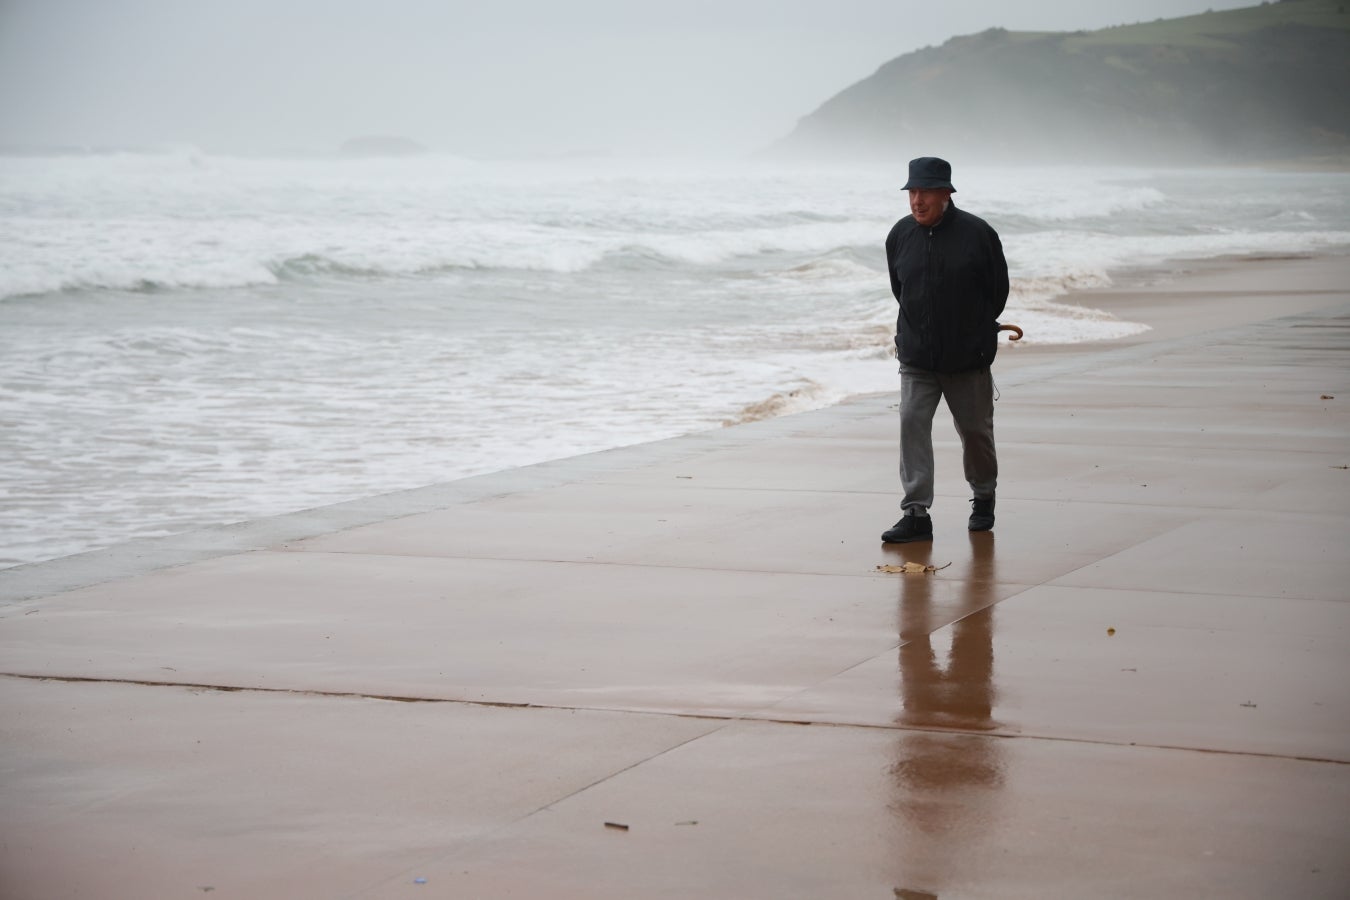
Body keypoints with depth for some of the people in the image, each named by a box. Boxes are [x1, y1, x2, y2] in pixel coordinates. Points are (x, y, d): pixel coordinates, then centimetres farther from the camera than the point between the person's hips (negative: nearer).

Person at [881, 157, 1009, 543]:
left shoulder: (977, 234, -10)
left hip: (968, 357, -2)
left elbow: (998, 291, 1)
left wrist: (976, 331, 8)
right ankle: (916, 514, -11)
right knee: (912, 424, -11)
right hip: (916, 358, 2)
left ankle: (984, 498, 34)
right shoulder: (900, 235, -1)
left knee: (975, 428, 10)